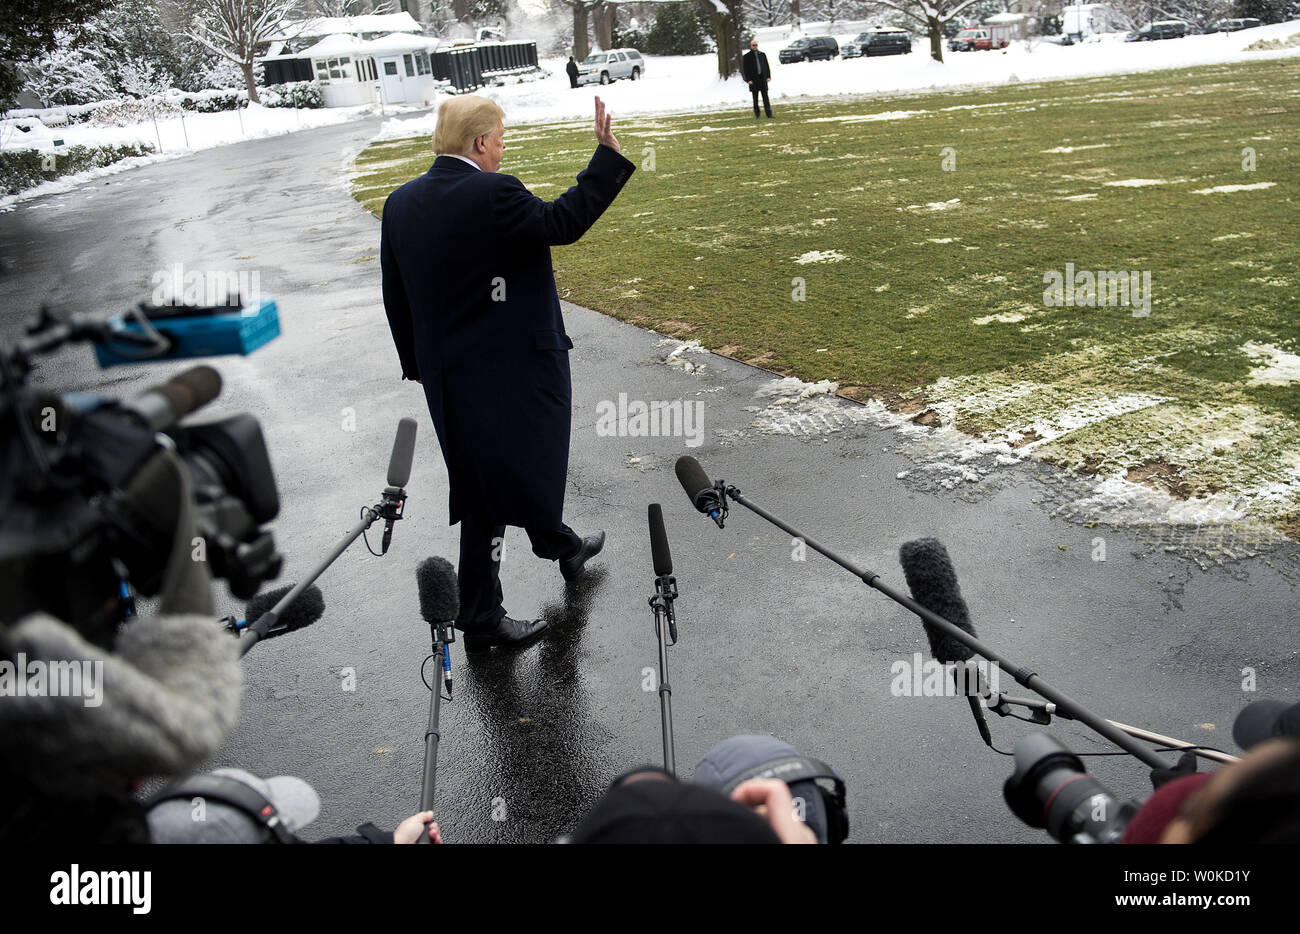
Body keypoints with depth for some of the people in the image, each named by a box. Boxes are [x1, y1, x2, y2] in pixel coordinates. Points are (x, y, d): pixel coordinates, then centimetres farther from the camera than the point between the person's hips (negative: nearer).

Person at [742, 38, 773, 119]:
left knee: (765, 98, -2)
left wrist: (768, 76, 3)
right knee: (755, 99, 4)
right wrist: (748, 80, -9)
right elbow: (745, 69, -1)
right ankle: (756, 114, 11)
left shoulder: (762, 55, 12)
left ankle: (769, 114, -4)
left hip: (763, 79, 2)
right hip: (753, 80, -2)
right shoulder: (747, 56, 2)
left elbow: (766, 66, 14)